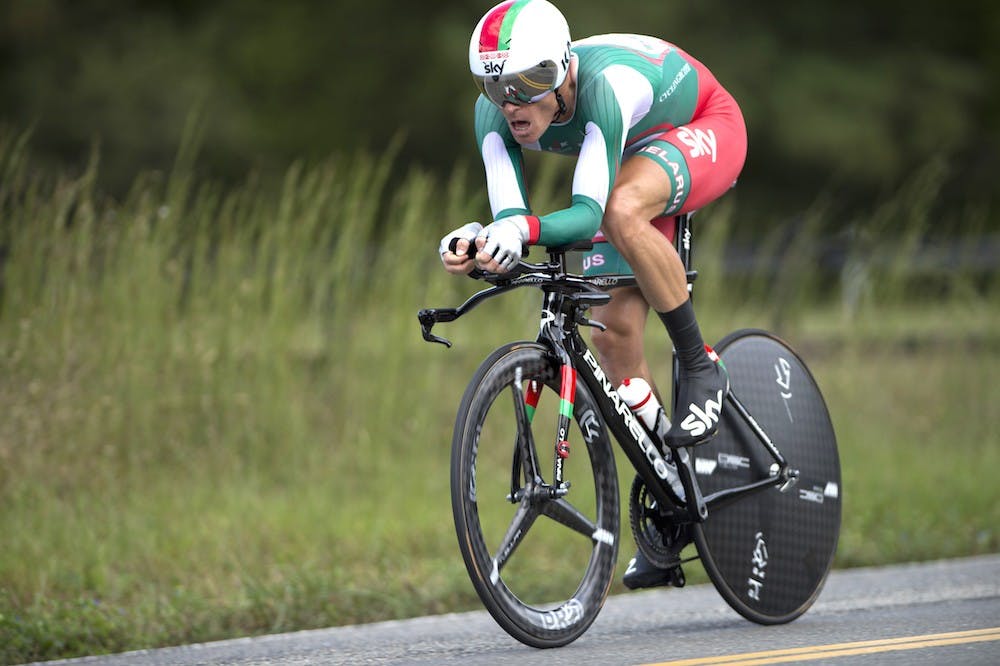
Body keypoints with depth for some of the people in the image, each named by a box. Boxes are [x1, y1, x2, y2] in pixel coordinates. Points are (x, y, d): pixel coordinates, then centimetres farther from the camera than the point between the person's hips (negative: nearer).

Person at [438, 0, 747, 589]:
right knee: (614, 331, -6)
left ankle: (701, 369, -19)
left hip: (704, 130, -6)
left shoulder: (605, 85, -41)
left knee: (622, 211, -38)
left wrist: (523, 230, -63)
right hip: (634, 158, 6)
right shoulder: (496, 112, -24)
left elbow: (589, 213, -45)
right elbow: (510, 217, -29)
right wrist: (478, 243, -51)